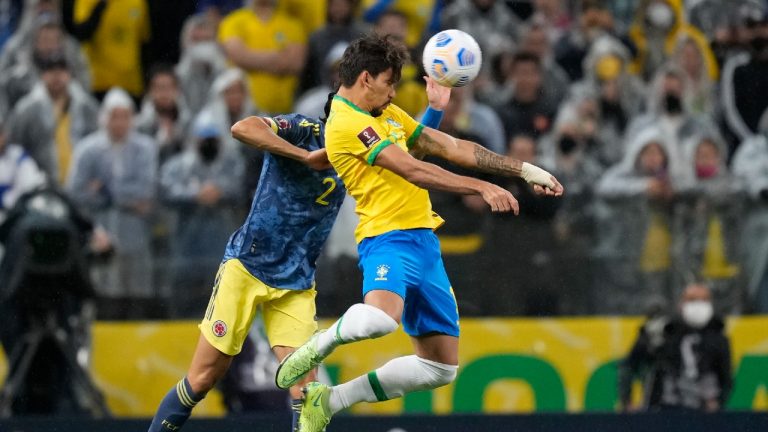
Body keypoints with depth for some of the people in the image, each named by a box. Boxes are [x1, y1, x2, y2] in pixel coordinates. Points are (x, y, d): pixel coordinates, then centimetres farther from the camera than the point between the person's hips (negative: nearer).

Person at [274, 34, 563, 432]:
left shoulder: (387, 114, 21)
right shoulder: (347, 122, -9)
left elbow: (451, 148, 22)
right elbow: (414, 171, -16)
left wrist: (525, 170, 19)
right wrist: (482, 188, -19)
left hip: (423, 241, 9)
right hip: (389, 238, -9)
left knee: (442, 367, 8)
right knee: (379, 320, -40)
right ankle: (321, 344, -5)